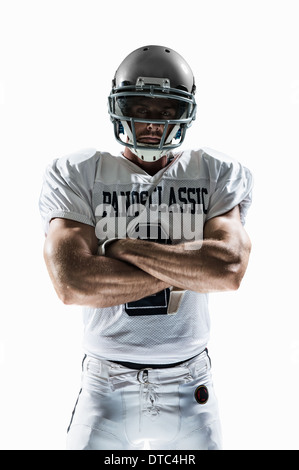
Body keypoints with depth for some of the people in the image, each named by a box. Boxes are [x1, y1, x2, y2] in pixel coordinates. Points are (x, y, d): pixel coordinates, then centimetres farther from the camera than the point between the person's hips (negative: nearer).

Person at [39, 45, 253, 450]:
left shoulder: (218, 175, -1)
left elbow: (230, 270, -18)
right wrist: (187, 269, -16)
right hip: (106, 386, -1)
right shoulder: (77, 175, -5)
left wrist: (121, 248, -17)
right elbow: (71, 284, -19)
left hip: (189, 386, 2)